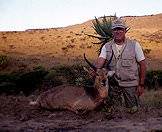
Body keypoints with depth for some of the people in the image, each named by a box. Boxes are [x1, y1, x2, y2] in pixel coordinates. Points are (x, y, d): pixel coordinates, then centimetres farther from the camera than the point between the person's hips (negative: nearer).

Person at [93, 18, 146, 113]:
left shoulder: (134, 45, -5)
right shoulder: (107, 47, 1)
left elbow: (142, 65, -2)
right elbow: (100, 62, -13)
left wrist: (141, 85, -5)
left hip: (130, 84, -2)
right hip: (113, 84, 2)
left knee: (132, 110, 4)